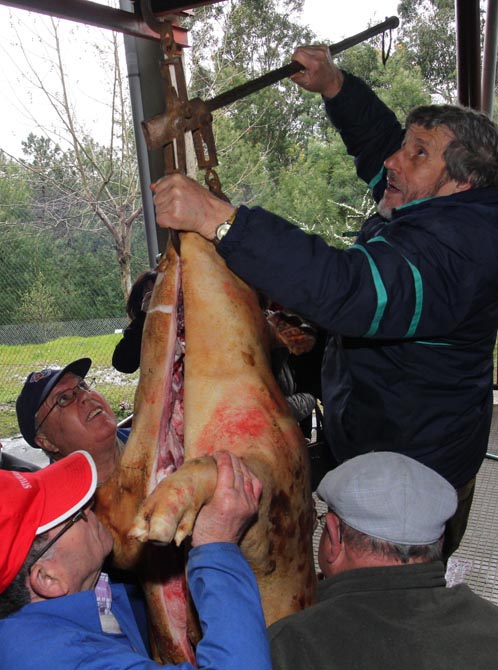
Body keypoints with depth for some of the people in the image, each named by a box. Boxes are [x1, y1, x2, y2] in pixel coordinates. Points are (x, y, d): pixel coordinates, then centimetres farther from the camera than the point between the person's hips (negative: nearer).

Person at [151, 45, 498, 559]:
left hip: (413, 479, -10)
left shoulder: (453, 248, -31)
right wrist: (334, 87, 5)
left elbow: (347, 289, -48)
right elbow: (379, 141, 19)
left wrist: (217, 218, -50)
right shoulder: (436, 212, 2)